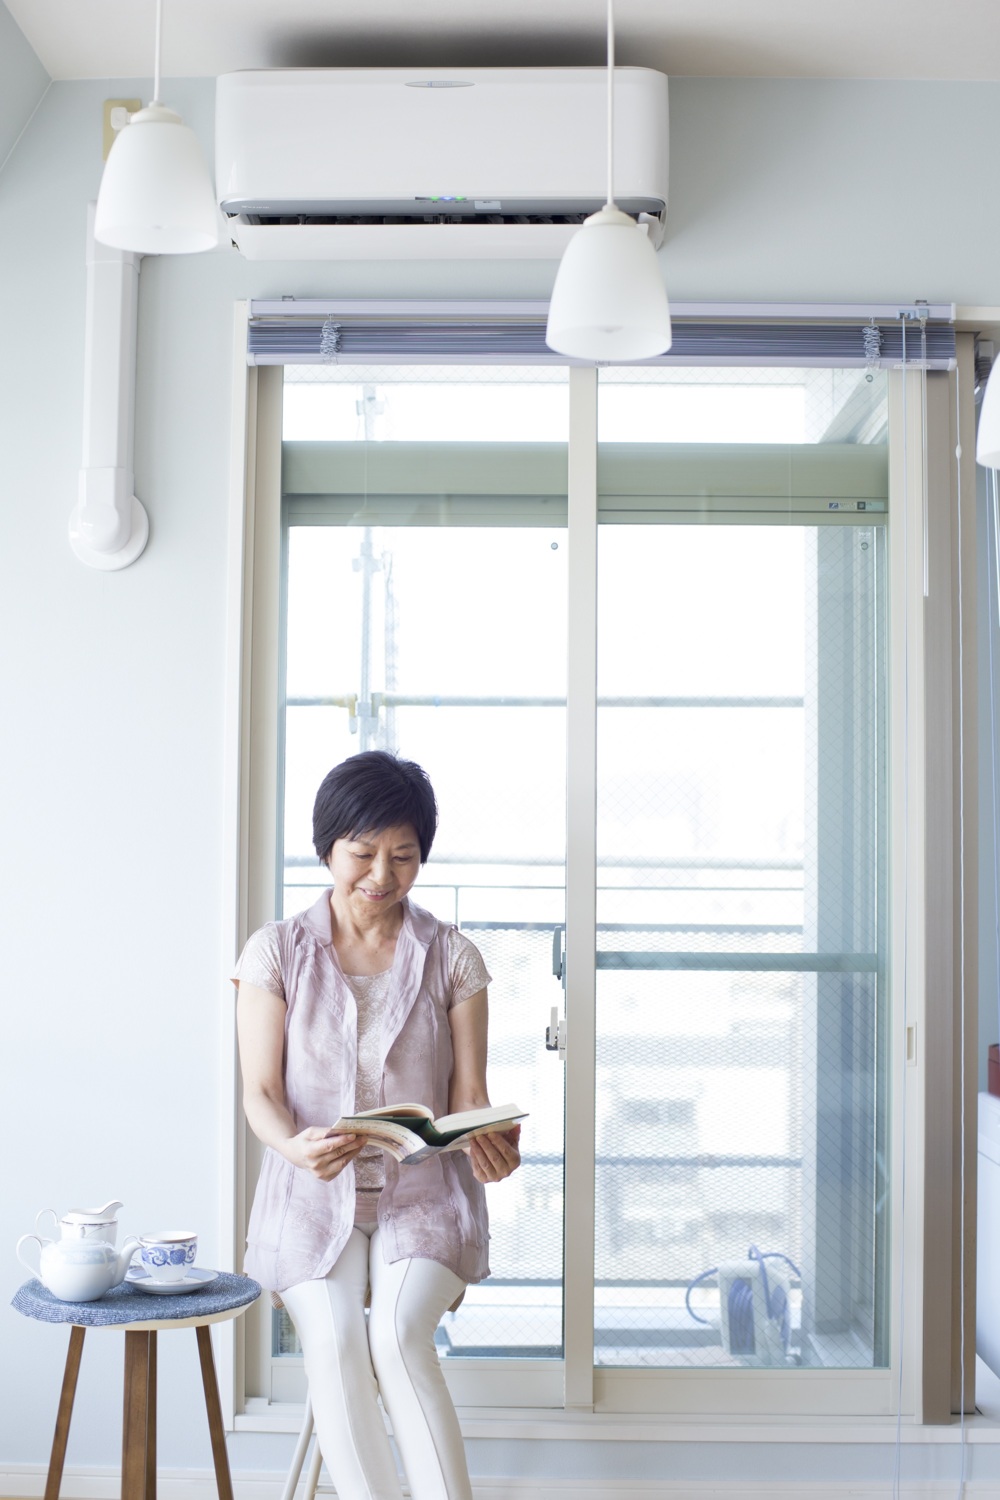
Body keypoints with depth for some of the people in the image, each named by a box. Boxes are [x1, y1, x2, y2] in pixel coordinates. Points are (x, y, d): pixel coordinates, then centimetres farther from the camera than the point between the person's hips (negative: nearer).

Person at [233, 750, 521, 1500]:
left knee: (399, 1335, -26)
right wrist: (294, 1145, -26)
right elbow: (261, 1090, -3)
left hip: (426, 1191, 0)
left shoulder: (452, 956, 3)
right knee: (334, 1345, -25)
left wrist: (490, 1141, -22)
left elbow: (468, 1090, 2)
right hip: (314, 1194, 0)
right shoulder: (277, 952, 1)